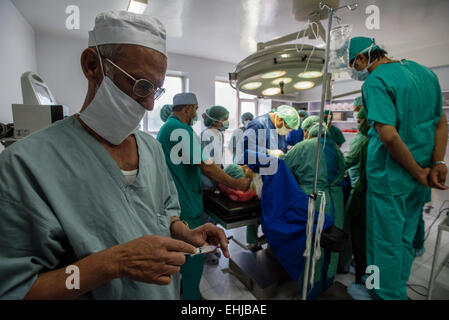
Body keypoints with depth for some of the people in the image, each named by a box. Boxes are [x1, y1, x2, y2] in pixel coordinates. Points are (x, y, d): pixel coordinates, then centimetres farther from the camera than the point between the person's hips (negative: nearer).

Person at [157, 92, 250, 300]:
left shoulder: (165, 127, 13)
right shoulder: (182, 129, -19)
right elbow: (205, 166, -22)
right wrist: (236, 184, -11)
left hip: (173, 201, 11)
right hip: (186, 203, -11)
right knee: (195, 252, 6)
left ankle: (179, 287, 45)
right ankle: (192, 295, 25)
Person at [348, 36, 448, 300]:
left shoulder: (375, 82, -15)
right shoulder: (425, 72, 12)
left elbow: (389, 135, -25)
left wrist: (419, 173, -14)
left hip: (389, 177, -8)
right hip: (418, 178, 9)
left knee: (385, 242, 8)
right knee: (405, 240, 22)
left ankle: (387, 294, 27)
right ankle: (398, 291, 40)